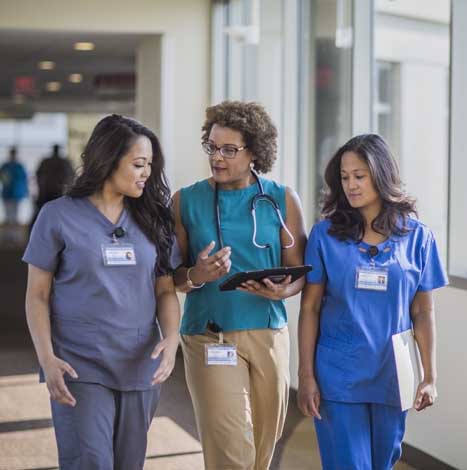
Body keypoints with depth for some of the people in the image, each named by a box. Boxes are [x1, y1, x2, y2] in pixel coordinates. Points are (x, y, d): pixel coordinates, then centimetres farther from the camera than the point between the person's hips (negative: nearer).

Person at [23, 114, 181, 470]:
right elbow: (37, 295, 0)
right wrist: (47, 359, -13)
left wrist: (171, 338, -11)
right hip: (80, 369, -4)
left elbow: (166, 290, 9)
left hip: (140, 368, 4)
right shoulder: (59, 216, -2)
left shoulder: (151, 220, 8)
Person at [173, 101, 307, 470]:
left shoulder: (282, 200, 3)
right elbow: (169, 275, 4)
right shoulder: (186, 201, 2)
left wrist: (281, 291, -18)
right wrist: (196, 276, -18)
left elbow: (300, 272, 4)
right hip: (209, 337, -2)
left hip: (269, 334, 2)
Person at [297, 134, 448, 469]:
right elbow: (310, 309, -2)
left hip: (391, 377, 2)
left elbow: (423, 313, 4)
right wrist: (306, 376, -5)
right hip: (338, 376, -2)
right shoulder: (325, 235, -3)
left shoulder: (417, 237, 1)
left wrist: (430, 376, 3)